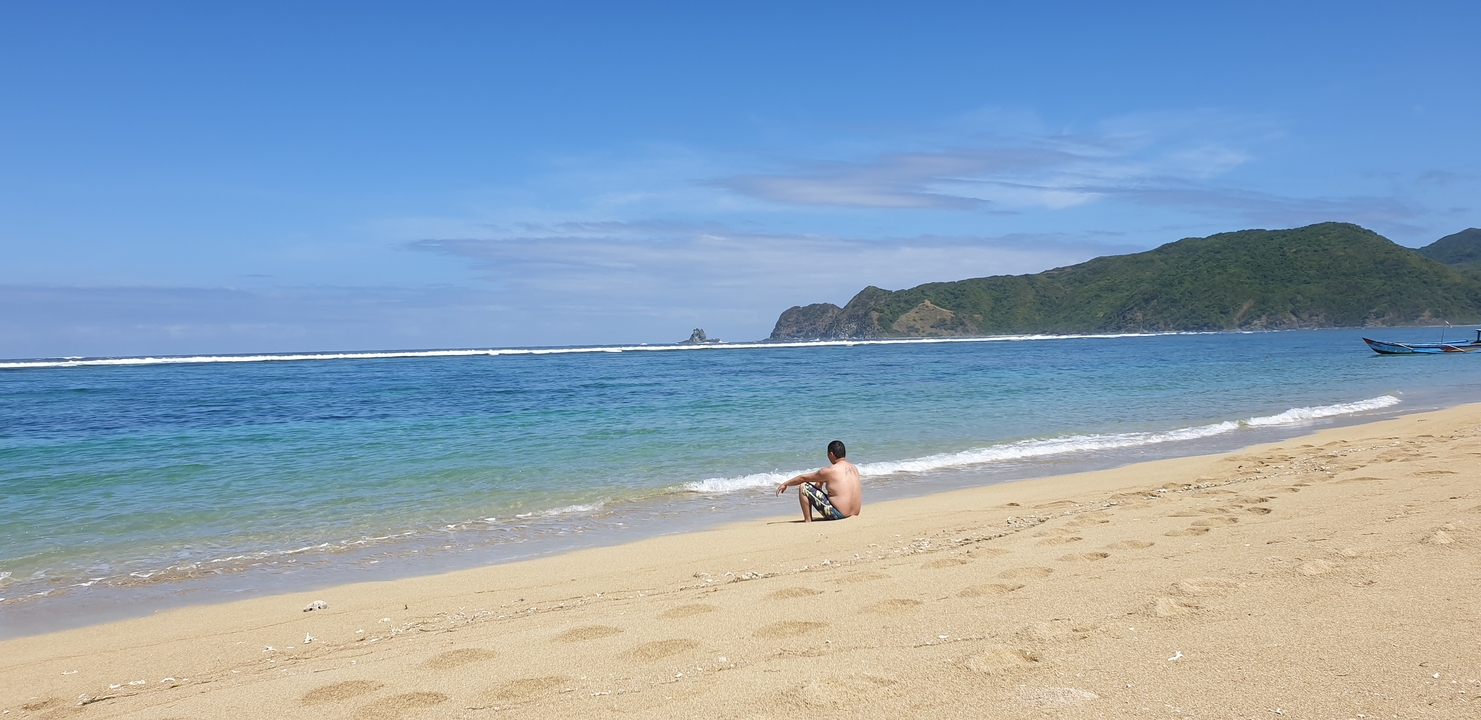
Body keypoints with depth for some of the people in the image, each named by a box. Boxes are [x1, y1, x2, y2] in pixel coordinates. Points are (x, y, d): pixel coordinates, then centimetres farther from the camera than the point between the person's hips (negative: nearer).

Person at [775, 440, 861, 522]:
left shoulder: (830, 471, -11)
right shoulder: (854, 468, 9)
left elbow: (803, 478, 2)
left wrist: (785, 484, 14)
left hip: (838, 514, -8)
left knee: (803, 487, -1)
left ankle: (808, 521, 3)